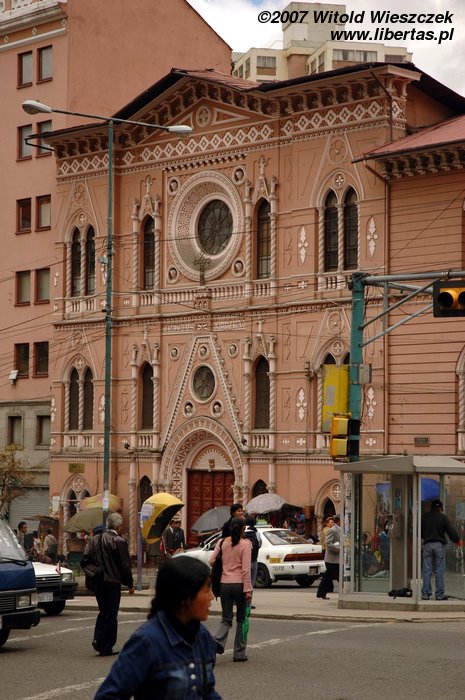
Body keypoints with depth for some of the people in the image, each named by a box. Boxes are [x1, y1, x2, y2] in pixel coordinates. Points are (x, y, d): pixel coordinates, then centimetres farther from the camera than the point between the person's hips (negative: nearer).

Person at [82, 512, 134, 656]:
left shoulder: (94, 540, 4)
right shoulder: (119, 542, -13)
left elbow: (84, 561, 2)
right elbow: (125, 565, -11)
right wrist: (130, 584, 0)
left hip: (97, 583, 5)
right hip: (113, 583, -5)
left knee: (103, 612, 20)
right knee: (111, 615, 3)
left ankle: (98, 639, 4)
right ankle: (106, 648, 4)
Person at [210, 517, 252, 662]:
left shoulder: (222, 543, 4)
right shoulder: (245, 544, -8)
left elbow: (212, 561, 4)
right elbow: (246, 569, -12)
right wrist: (248, 589, -11)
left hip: (225, 584, 3)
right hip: (239, 584, -3)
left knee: (226, 619, 10)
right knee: (241, 620, 10)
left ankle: (218, 641, -19)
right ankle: (239, 653, 12)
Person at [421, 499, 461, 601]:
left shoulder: (424, 517, 7)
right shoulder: (443, 517, -3)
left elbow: (420, 533, 13)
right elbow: (450, 530, -4)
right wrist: (457, 540, 10)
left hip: (427, 545, 3)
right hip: (439, 545, -3)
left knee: (427, 570, 3)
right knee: (440, 570, 1)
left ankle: (425, 594, 1)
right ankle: (439, 594, -1)